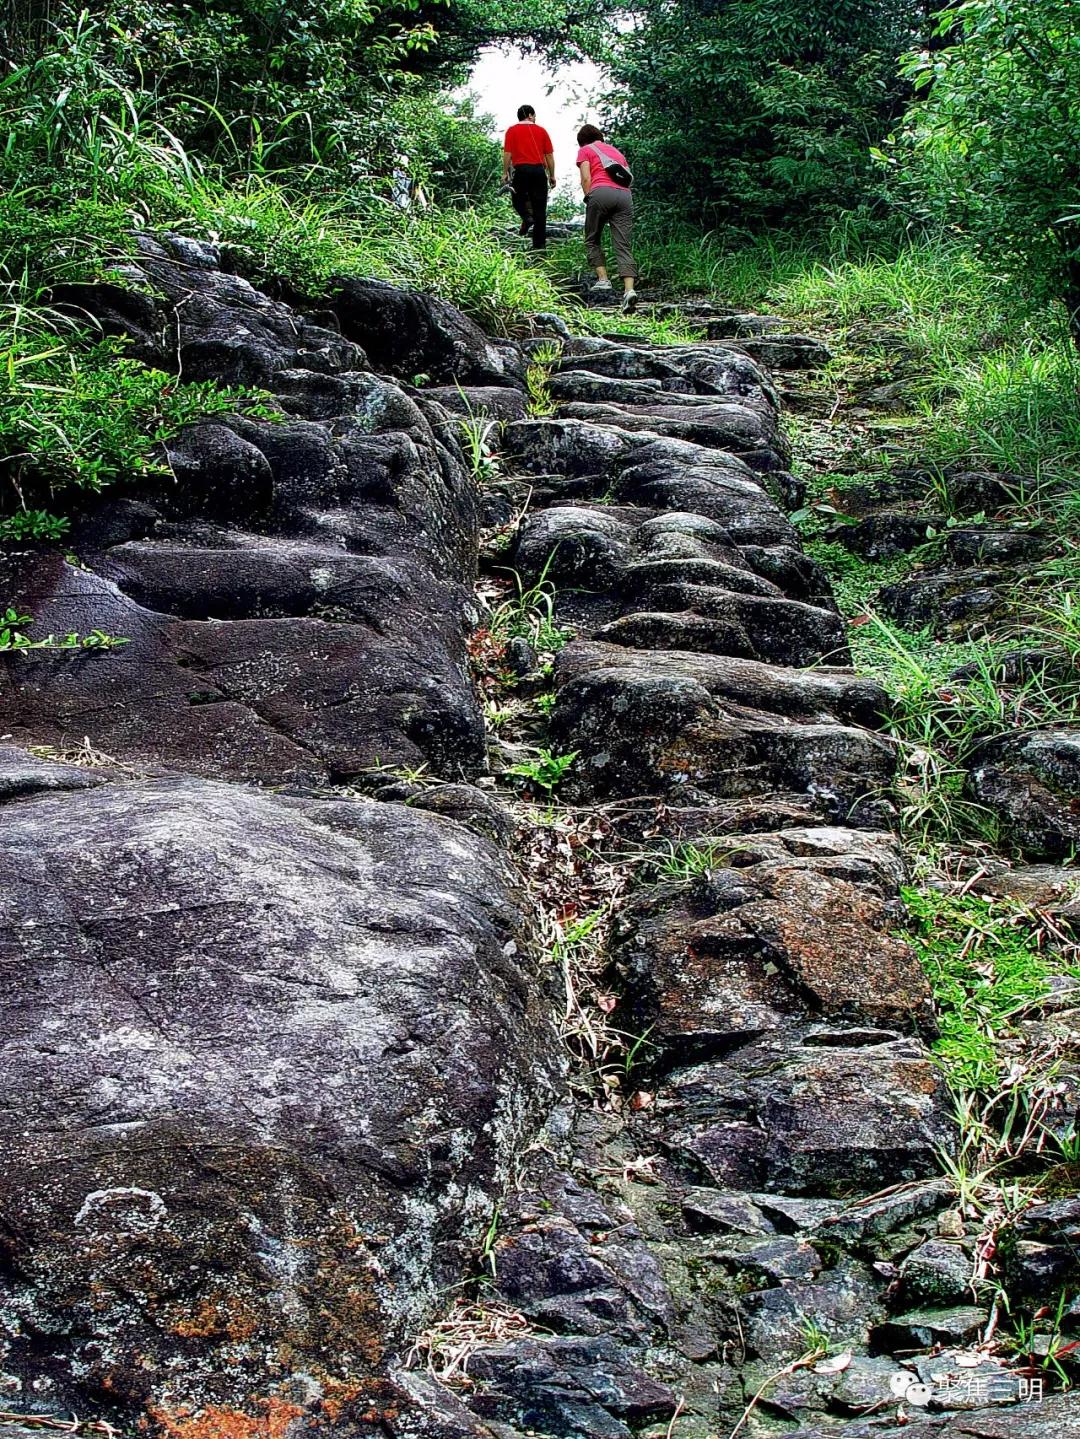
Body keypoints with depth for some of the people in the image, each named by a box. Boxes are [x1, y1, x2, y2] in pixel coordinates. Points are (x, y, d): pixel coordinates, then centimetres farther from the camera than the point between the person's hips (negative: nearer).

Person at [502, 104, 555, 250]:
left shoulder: (512, 130, 5)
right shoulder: (541, 130, 9)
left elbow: (507, 153, -3)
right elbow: (549, 155, 8)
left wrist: (505, 172, 2)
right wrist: (552, 175, 13)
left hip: (521, 169, -1)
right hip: (539, 170, 1)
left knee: (518, 199, 19)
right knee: (539, 209, 4)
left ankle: (527, 216, -12)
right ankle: (540, 243, 2)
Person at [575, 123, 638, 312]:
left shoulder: (585, 150, 17)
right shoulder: (616, 151, 32)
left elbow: (586, 179, 2)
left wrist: (588, 200, 11)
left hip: (601, 192, -4)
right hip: (624, 195, 4)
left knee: (592, 241, 15)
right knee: (623, 246, -5)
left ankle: (603, 280, 0)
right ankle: (629, 289, -22)